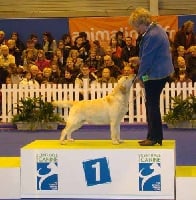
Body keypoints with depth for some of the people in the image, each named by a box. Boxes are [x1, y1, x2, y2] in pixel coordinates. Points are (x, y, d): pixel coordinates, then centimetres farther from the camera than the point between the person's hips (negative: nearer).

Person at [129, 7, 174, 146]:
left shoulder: (151, 36, -22)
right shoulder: (157, 29, 10)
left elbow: (146, 59, -18)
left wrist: (140, 76, -7)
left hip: (154, 75, -10)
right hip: (162, 72, 10)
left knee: (152, 105, -1)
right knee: (152, 105, 15)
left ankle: (154, 137, 7)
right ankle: (154, 136, 22)